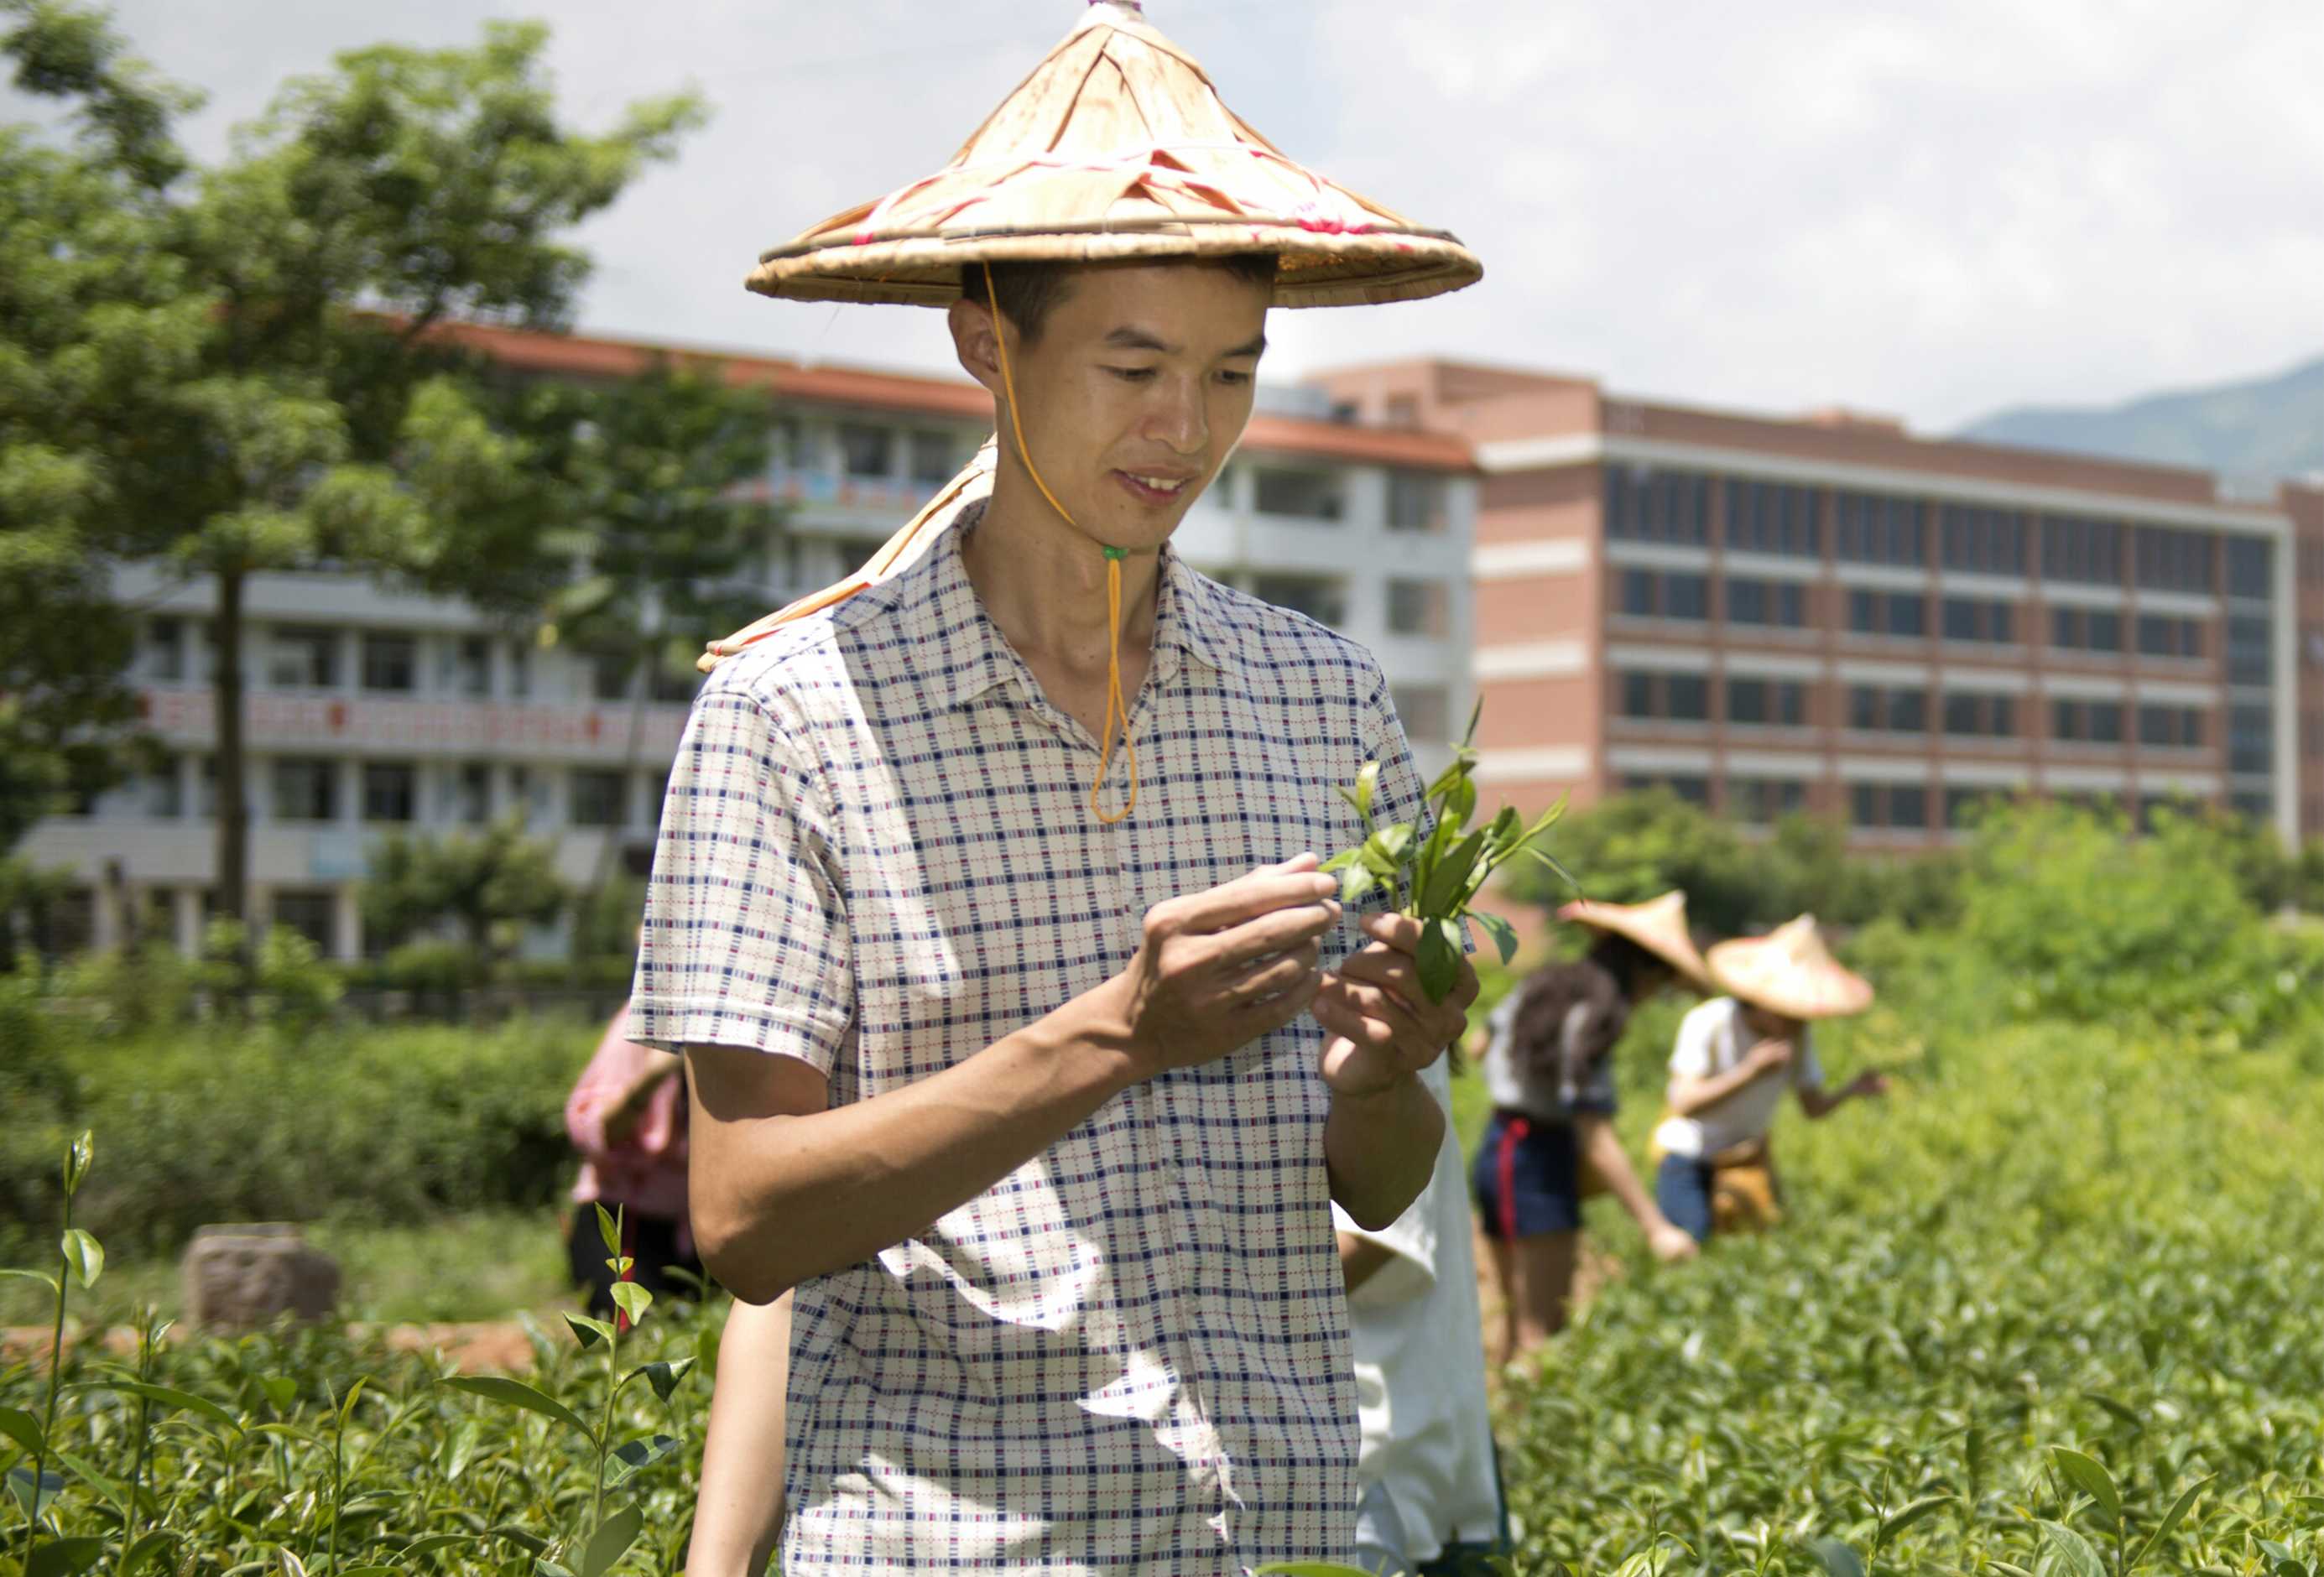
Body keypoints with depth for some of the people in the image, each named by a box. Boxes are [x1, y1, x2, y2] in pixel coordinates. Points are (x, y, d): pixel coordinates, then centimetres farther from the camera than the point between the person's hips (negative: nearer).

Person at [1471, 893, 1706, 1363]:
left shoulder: (1543, 986, 7)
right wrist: (1655, 1227, -25)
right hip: (1537, 1164, -10)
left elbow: (1487, 1041, 26)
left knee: (1520, 1314, 14)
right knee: (1542, 1328, -10)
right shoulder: (1591, 1017, -19)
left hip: (1499, 1150, 10)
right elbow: (1596, 1139, -24)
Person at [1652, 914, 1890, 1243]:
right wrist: (1749, 1072, -42)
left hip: (1748, 1153, 5)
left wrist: (1851, 1091, -25)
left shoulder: (1797, 1036, -11)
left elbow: (1813, 1108, -5)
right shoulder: (1708, 1023, -25)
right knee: (1691, 1241, -17)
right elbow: (1684, 1104, -32)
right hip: (1689, 1153, -5)